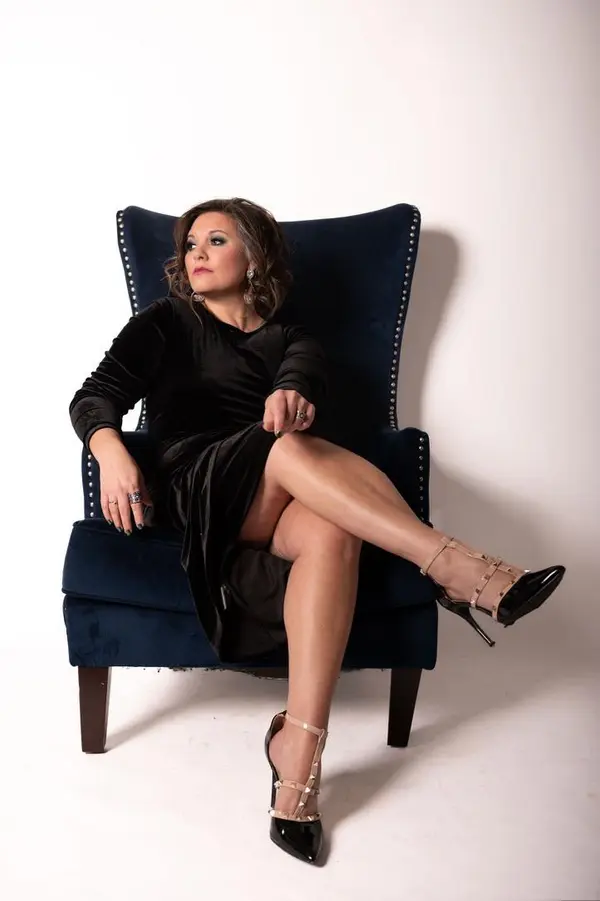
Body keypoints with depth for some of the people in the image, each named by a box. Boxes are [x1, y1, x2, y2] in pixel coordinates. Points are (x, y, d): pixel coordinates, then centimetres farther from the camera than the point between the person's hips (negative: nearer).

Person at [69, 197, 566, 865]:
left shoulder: (289, 340, 23)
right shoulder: (165, 324, 20)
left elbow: (304, 376, -3)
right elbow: (95, 396, 4)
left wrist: (292, 394, -31)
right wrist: (111, 453, -21)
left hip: (276, 505, 2)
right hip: (192, 491, -2)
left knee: (331, 531, -35)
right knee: (292, 450, -34)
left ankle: (298, 745, -39)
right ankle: (455, 568, -37)